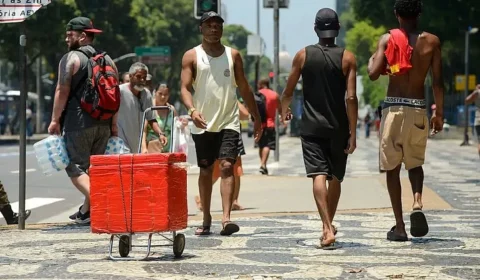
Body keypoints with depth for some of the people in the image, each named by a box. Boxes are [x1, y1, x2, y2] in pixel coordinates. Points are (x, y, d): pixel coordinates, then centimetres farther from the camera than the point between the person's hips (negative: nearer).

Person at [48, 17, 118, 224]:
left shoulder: (71, 59, -5)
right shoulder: (107, 60, 14)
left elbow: (62, 91, -11)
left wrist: (55, 120, -8)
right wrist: (113, 123, 17)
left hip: (79, 122, -6)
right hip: (103, 123, 6)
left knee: (75, 166, -3)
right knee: (94, 167, 15)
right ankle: (86, 210, 19)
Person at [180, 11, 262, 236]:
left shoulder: (233, 55, 7)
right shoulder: (192, 56, 1)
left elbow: (244, 88, 13)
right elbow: (185, 88, -7)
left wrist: (257, 118, 13)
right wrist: (192, 110, -27)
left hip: (229, 122, 0)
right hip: (203, 125, 0)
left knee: (227, 166, -14)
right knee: (205, 171, 9)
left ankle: (226, 218, -22)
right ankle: (206, 220, 20)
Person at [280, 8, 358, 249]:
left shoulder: (303, 56, 0)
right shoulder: (347, 58, -4)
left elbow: (288, 91, 7)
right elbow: (351, 98, -10)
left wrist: (284, 112, 28)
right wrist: (353, 133, -7)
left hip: (312, 127, -1)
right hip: (338, 127, 1)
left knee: (319, 176, -8)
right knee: (336, 177, 17)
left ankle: (327, 229, -23)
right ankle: (329, 226, 30)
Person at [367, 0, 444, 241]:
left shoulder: (388, 39, -2)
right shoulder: (431, 41, 2)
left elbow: (373, 74, -10)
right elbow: (438, 82, 0)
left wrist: (371, 60, 12)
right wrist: (439, 113, 8)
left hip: (393, 107, -1)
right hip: (418, 109, 2)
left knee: (392, 167, 7)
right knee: (415, 162, 21)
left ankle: (399, 226, 3)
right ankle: (417, 203, -7)